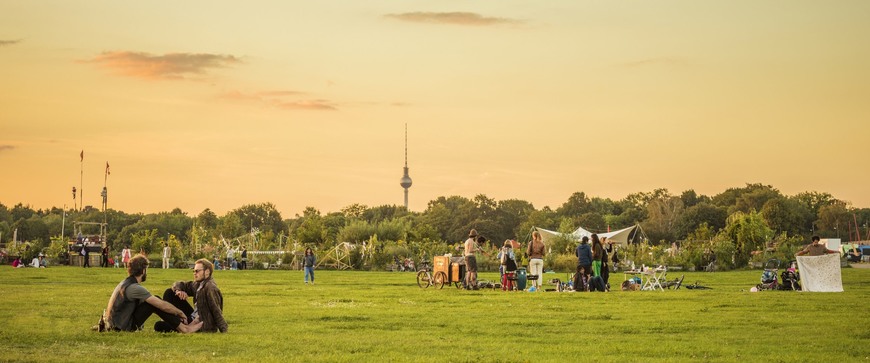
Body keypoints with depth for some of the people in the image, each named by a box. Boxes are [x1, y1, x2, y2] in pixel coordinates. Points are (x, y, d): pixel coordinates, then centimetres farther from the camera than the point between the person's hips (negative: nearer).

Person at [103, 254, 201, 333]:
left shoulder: (125, 283, 13)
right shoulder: (134, 287, -19)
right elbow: (162, 305, -18)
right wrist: (180, 313, -4)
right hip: (123, 327, -10)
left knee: (155, 301, 12)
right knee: (155, 303, -13)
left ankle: (180, 325, 5)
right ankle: (183, 328, -8)